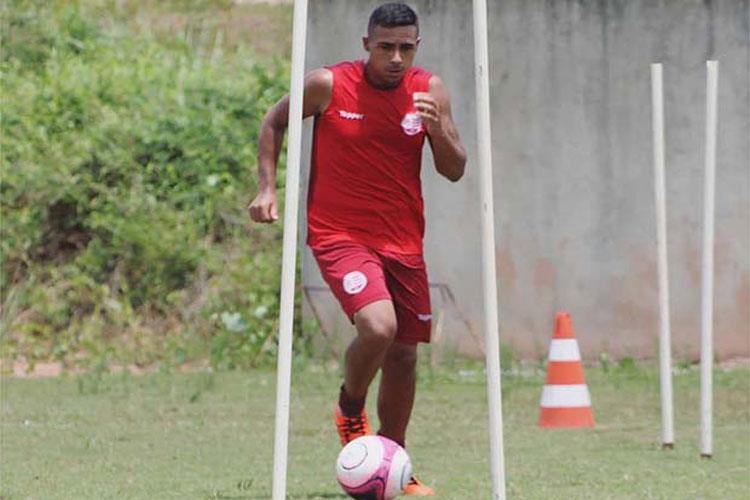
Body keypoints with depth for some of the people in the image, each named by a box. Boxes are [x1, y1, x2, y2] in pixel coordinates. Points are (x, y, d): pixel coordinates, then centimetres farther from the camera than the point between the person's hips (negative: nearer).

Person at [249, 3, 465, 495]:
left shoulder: (429, 90, -2)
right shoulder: (328, 85, -10)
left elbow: (455, 171, -2)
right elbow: (275, 122, 7)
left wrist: (438, 129, -21)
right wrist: (267, 188, -2)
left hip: (403, 241, 4)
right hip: (339, 234, -4)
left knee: (403, 354, 9)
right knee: (378, 327, -27)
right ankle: (350, 409, 4)